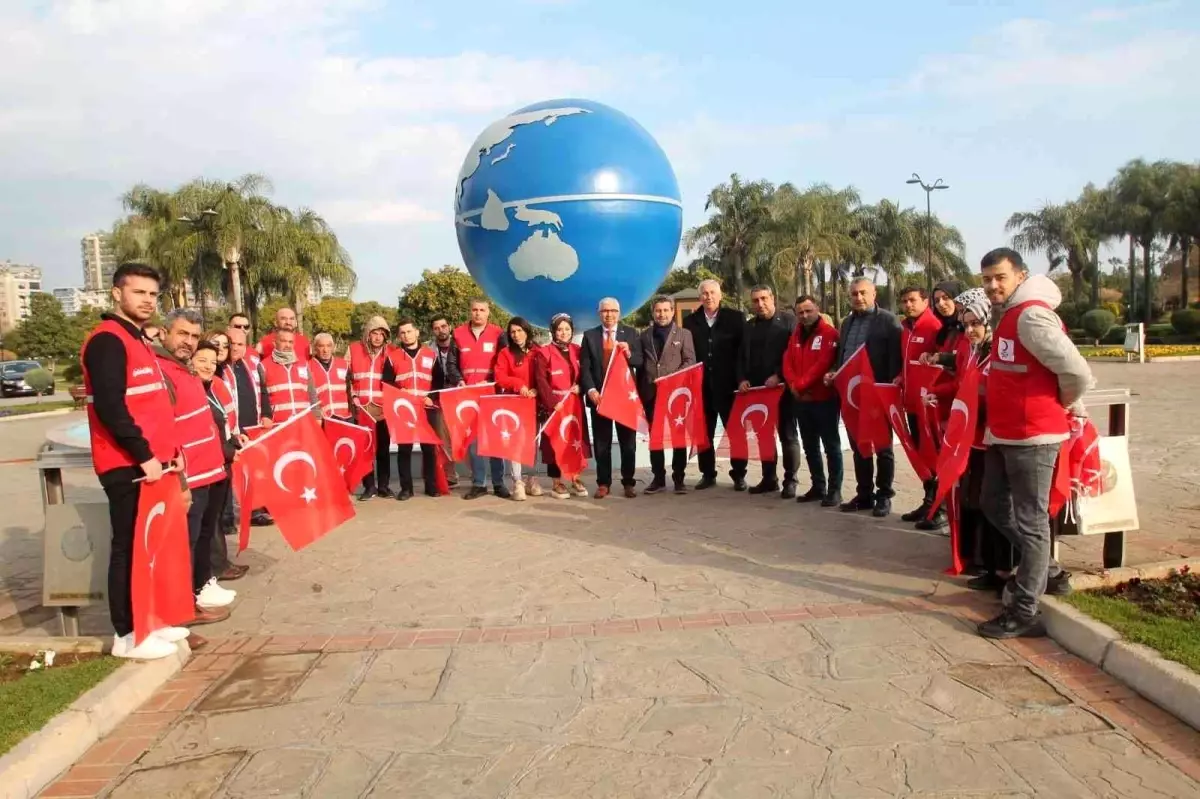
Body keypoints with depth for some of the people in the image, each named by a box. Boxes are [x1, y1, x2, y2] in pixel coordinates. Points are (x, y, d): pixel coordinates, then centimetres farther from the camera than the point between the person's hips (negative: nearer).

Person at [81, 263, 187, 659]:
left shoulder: (138, 341, 18)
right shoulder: (107, 341, -12)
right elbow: (110, 406, -22)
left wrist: (170, 449, 14)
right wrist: (143, 455, -20)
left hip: (151, 462, 9)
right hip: (128, 466, -9)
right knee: (129, 547, -3)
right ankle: (127, 635, 6)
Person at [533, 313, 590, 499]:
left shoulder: (577, 350, 10)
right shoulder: (543, 353, -4)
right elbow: (541, 381, -10)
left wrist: (580, 386, -7)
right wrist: (553, 402, -19)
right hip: (553, 404, -4)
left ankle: (575, 479, 16)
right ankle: (556, 483, 5)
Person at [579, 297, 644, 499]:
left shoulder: (631, 334, 6)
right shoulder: (589, 336, 6)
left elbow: (640, 363, 0)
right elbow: (585, 367, 0)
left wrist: (629, 354, -21)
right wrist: (591, 390, -13)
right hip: (599, 395, 0)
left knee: (628, 442, 5)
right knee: (601, 443, 5)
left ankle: (628, 483, 14)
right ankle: (603, 483, 13)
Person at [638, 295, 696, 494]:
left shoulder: (684, 334, 6)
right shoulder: (645, 335, 13)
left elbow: (690, 361, -2)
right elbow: (640, 364, 11)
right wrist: (640, 391, 3)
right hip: (651, 393, 2)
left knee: (678, 436, 2)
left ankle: (678, 478, 9)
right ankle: (658, 477, 12)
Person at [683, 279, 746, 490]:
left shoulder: (735, 317, 1)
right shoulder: (690, 321, 6)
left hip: (728, 384, -2)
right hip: (701, 386, 2)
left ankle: (739, 475, 14)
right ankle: (708, 474, 19)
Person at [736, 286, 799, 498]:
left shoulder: (788, 321, -1)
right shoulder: (749, 326, 15)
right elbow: (741, 356, 15)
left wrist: (778, 376, -18)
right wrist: (742, 379, 0)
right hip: (757, 388, 5)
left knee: (788, 435, 2)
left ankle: (790, 480, 8)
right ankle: (769, 478, 17)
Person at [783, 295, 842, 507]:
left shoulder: (829, 333, -8)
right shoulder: (796, 335, 14)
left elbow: (823, 364, -18)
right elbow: (788, 362, 7)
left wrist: (801, 384, -17)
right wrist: (793, 385, -9)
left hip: (824, 398, -7)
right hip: (800, 399, 7)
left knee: (831, 445, -1)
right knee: (810, 446, 13)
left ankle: (834, 490, 3)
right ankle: (818, 486, 24)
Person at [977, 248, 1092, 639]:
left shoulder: (1031, 315, -17)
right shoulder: (1006, 315, 13)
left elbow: (1078, 373, -21)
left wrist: (1063, 406, -5)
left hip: (1032, 435, -10)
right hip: (1004, 432, 10)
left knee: (1030, 521, -1)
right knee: (994, 505, 19)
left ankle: (1025, 613, 9)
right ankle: (1049, 571, 34)